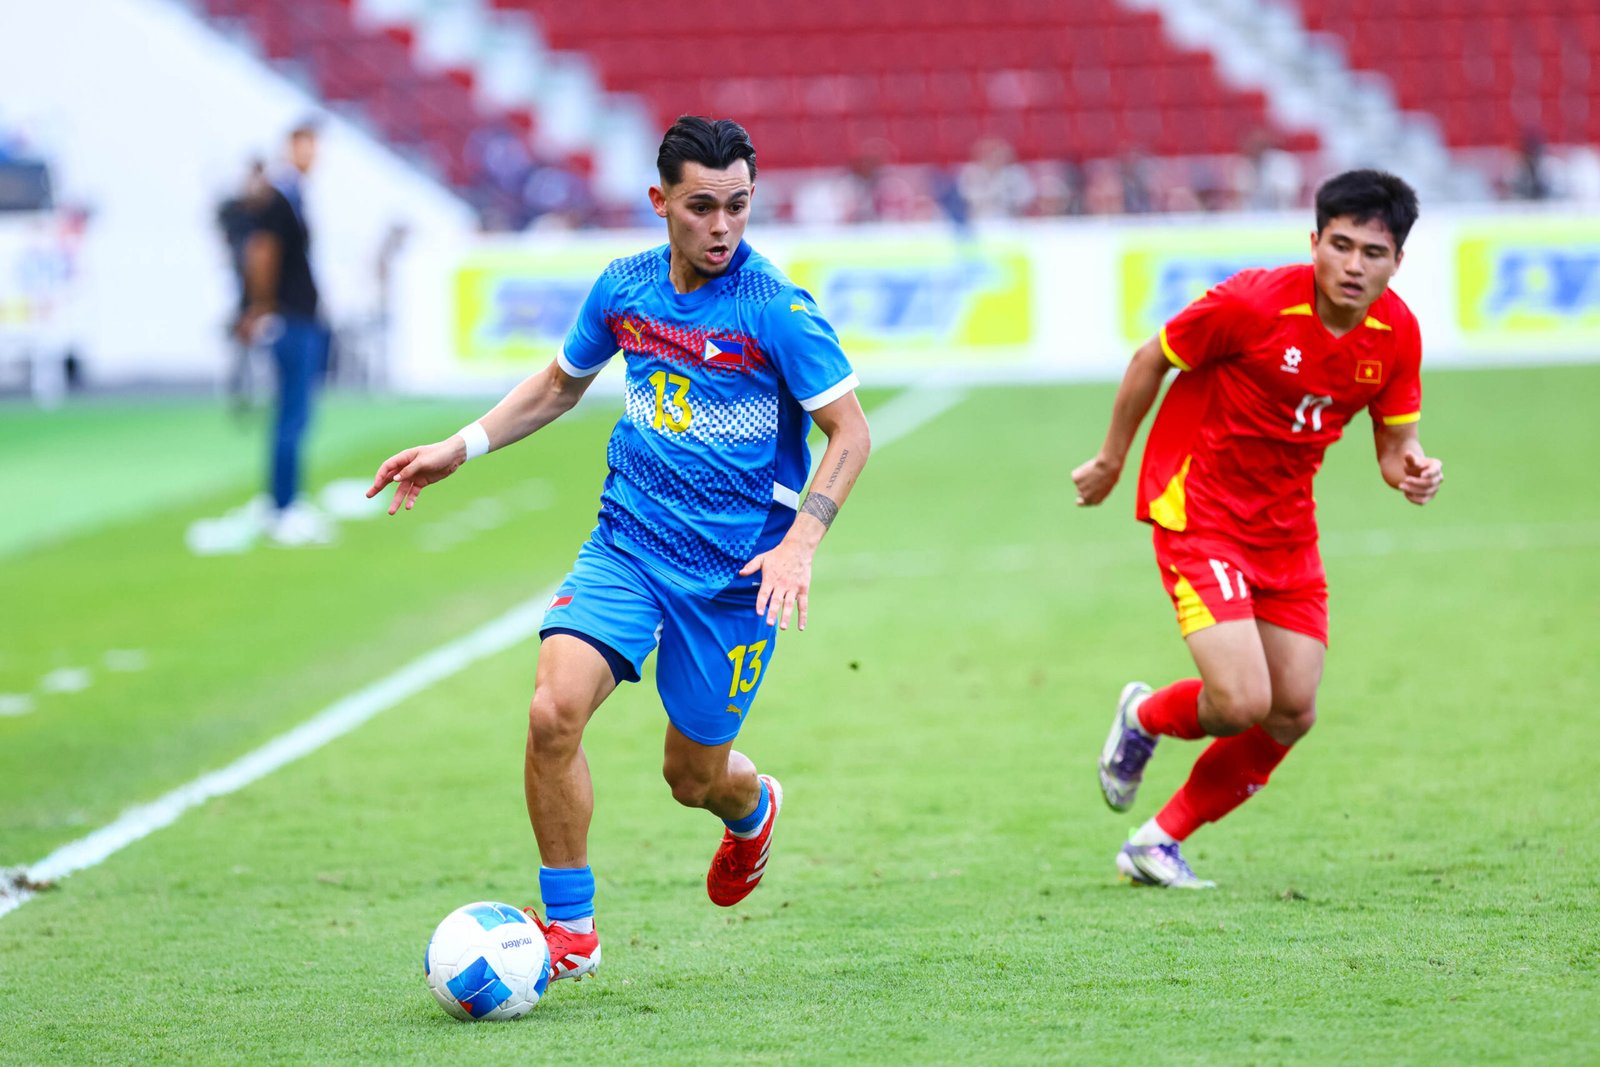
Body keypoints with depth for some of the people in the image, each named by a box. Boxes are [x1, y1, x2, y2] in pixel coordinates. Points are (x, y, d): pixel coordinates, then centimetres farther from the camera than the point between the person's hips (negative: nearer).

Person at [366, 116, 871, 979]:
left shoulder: (776, 309, -14)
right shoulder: (624, 288, 1)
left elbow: (850, 432, -10)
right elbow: (561, 383, 21)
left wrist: (800, 543, -22)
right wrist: (458, 449, 13)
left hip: (735, 572, -3)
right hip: (627, 544, 3)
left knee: (693, 776, 9)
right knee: (553, 710, -21)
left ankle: (752, 809, 49)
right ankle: (569, 928, -7)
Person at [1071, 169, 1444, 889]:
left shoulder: (1396, 333, -6)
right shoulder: (1254, 304, -23)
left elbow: (1395, 439, 7)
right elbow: (1152, 360, -7)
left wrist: (1411, 470, -18)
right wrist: (1110, 461, 2)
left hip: (1286, 527, 6)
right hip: (1198, 512, -6)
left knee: (1292, 713, 1)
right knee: (1241, 704, -18)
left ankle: (1159, 843, 19)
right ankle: (1145, 717, 19)